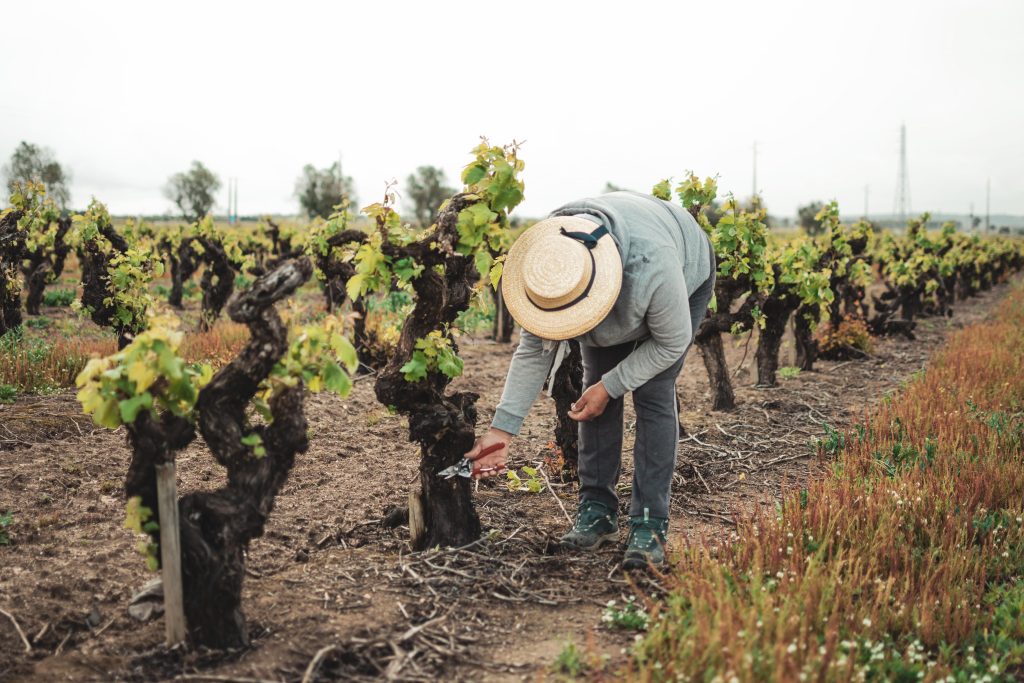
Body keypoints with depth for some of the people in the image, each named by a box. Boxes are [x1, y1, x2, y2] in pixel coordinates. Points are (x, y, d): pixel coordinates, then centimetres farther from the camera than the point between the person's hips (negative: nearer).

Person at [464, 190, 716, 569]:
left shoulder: (652, 265, -48)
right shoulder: (545, 262, -33)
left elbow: (673, 341, -29)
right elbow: (534, 348, -22)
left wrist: (610, 386, -26)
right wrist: (502, 428, -26)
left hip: (687, 277, -4)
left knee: (653, 396, -17)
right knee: (595, 385, -7)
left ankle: (649, 526, -12)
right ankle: (597, 510, 6)